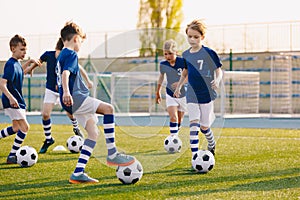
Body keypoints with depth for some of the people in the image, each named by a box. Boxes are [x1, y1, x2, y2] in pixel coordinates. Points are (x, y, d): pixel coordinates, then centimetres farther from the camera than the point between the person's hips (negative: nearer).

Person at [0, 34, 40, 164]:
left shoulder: (16, 63, 9)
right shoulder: (11, 65, -20)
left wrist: (29, 62, 24)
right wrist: (11, 97, -42)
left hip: (17, 101, 10)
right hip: (12, 102, -10)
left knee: (16, 128, 18)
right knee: (24, 127, -11)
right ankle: (12, 156, -5)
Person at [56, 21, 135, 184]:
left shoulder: (61, 56, 25)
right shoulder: (71, 55, -7)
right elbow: (66, 74, -24)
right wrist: (66, 92, -39)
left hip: (75, 100, 11)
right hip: (75, 98, -11)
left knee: (93, 133, 7)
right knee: (108, 108, -22)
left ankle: (78, 173, 3)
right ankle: (112, 154, -22)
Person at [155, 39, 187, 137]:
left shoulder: (182, 62, -20)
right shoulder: (163, 65, -9)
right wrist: (158, 92, 20)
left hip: (183, 95, -1)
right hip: (170, 95, 1)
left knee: (179, 119, 11)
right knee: (173, 117, -16)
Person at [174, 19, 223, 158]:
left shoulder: (209, 53, -9)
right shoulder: (186, 55, 6)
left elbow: (218, 70, -4)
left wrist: (217, 80, -23)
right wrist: (178, 86, 22)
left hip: (207, 94, -3)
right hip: (192, 95, 3)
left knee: (204, 127, 6)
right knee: (193, 124, -11)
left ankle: (211, 144, 40)